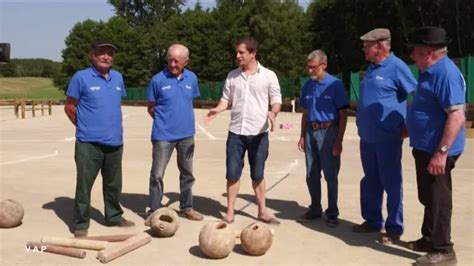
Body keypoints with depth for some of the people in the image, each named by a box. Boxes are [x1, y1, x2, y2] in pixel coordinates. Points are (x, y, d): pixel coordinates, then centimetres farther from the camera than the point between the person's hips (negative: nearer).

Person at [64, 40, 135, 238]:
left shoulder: (118, 78, 9)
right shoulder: (81, 77, -7)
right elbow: (69, 107, -2)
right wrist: (86, 126, 2)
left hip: (115, 141, 5)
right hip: (89, 142, -5)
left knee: (113, 183, 16)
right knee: (84, 184, 1)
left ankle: (114, 216, 31)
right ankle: (81, 223, 11)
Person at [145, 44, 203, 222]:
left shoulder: (192, 78, 1)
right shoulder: (158, 80, -9)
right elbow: (151, 108, 1)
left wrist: (184, 120, 10)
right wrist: (164, 122, 2)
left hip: (186, 134, 4)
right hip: (163, 135, -4)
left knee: (187, 172, 14)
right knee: (157, 174, 0)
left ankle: (186, 207, 29)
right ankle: (154, 211, 13)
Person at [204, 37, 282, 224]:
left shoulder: (268, 75, -2)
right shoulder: (232, 76, 7)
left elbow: (276, 100, -1)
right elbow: (226, 99, 10)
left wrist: (273, 113, -22)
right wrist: (216, 110, -10)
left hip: (259, 133, -2)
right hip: (236, 132, 2)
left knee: (258, 175, 9)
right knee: (232, 173, 4)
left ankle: (262, 211, 23)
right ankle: (229, 212, 15)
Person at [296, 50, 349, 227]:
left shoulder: (335, 85, -8)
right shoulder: (307, 86, 8)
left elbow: (343, 115, -8)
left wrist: (339, 141, -12)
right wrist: (302, 136, 13)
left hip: (328, 132, -5)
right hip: (311, 132, 5)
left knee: (330, 176, 3)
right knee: (311, 175, 11)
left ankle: (332, 213, 16)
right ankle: (315, 209, 26)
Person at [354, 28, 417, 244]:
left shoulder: (396, 67, -12)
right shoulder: (371, 68, 13)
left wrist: (408, 127, -10)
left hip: (387, 138, -8)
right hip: (367, 137, 8)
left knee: (391, 183, 2)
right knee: (370, 181, 16)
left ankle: (394, 228, 14)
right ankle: (372, 220, 29)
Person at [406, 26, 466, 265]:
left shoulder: (446, 74, -21)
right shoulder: (430, 72, 11)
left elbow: (457, 117, -28)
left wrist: (441, 152, -30)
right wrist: (409, 130, 28)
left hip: (436, 151, -10)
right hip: (425, 147, 10)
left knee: (437, 199, 0)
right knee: (428, 197, 19)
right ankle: (429, 239, 33)